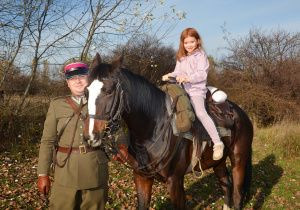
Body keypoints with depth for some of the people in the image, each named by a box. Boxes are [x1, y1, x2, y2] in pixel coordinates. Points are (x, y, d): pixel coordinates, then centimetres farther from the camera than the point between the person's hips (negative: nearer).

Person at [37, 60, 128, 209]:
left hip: (96, 172, 1)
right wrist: (43, 174, 2)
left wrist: (121, 145, -21)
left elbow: (116, 130, 3)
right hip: (65, 173, 0)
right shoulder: (57, 105, 7)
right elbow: (47, 141, 6)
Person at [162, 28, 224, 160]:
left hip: (196, 90, -7)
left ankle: (217, 143, -20)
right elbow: (178, 72, 19)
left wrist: (188, 79, -25)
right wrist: (169, 76, -3)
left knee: (200, 112, -26)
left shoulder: (201, 55, 1)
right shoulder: (181, 57, 22)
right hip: (182, 90, 7)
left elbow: (202, 74, -10)